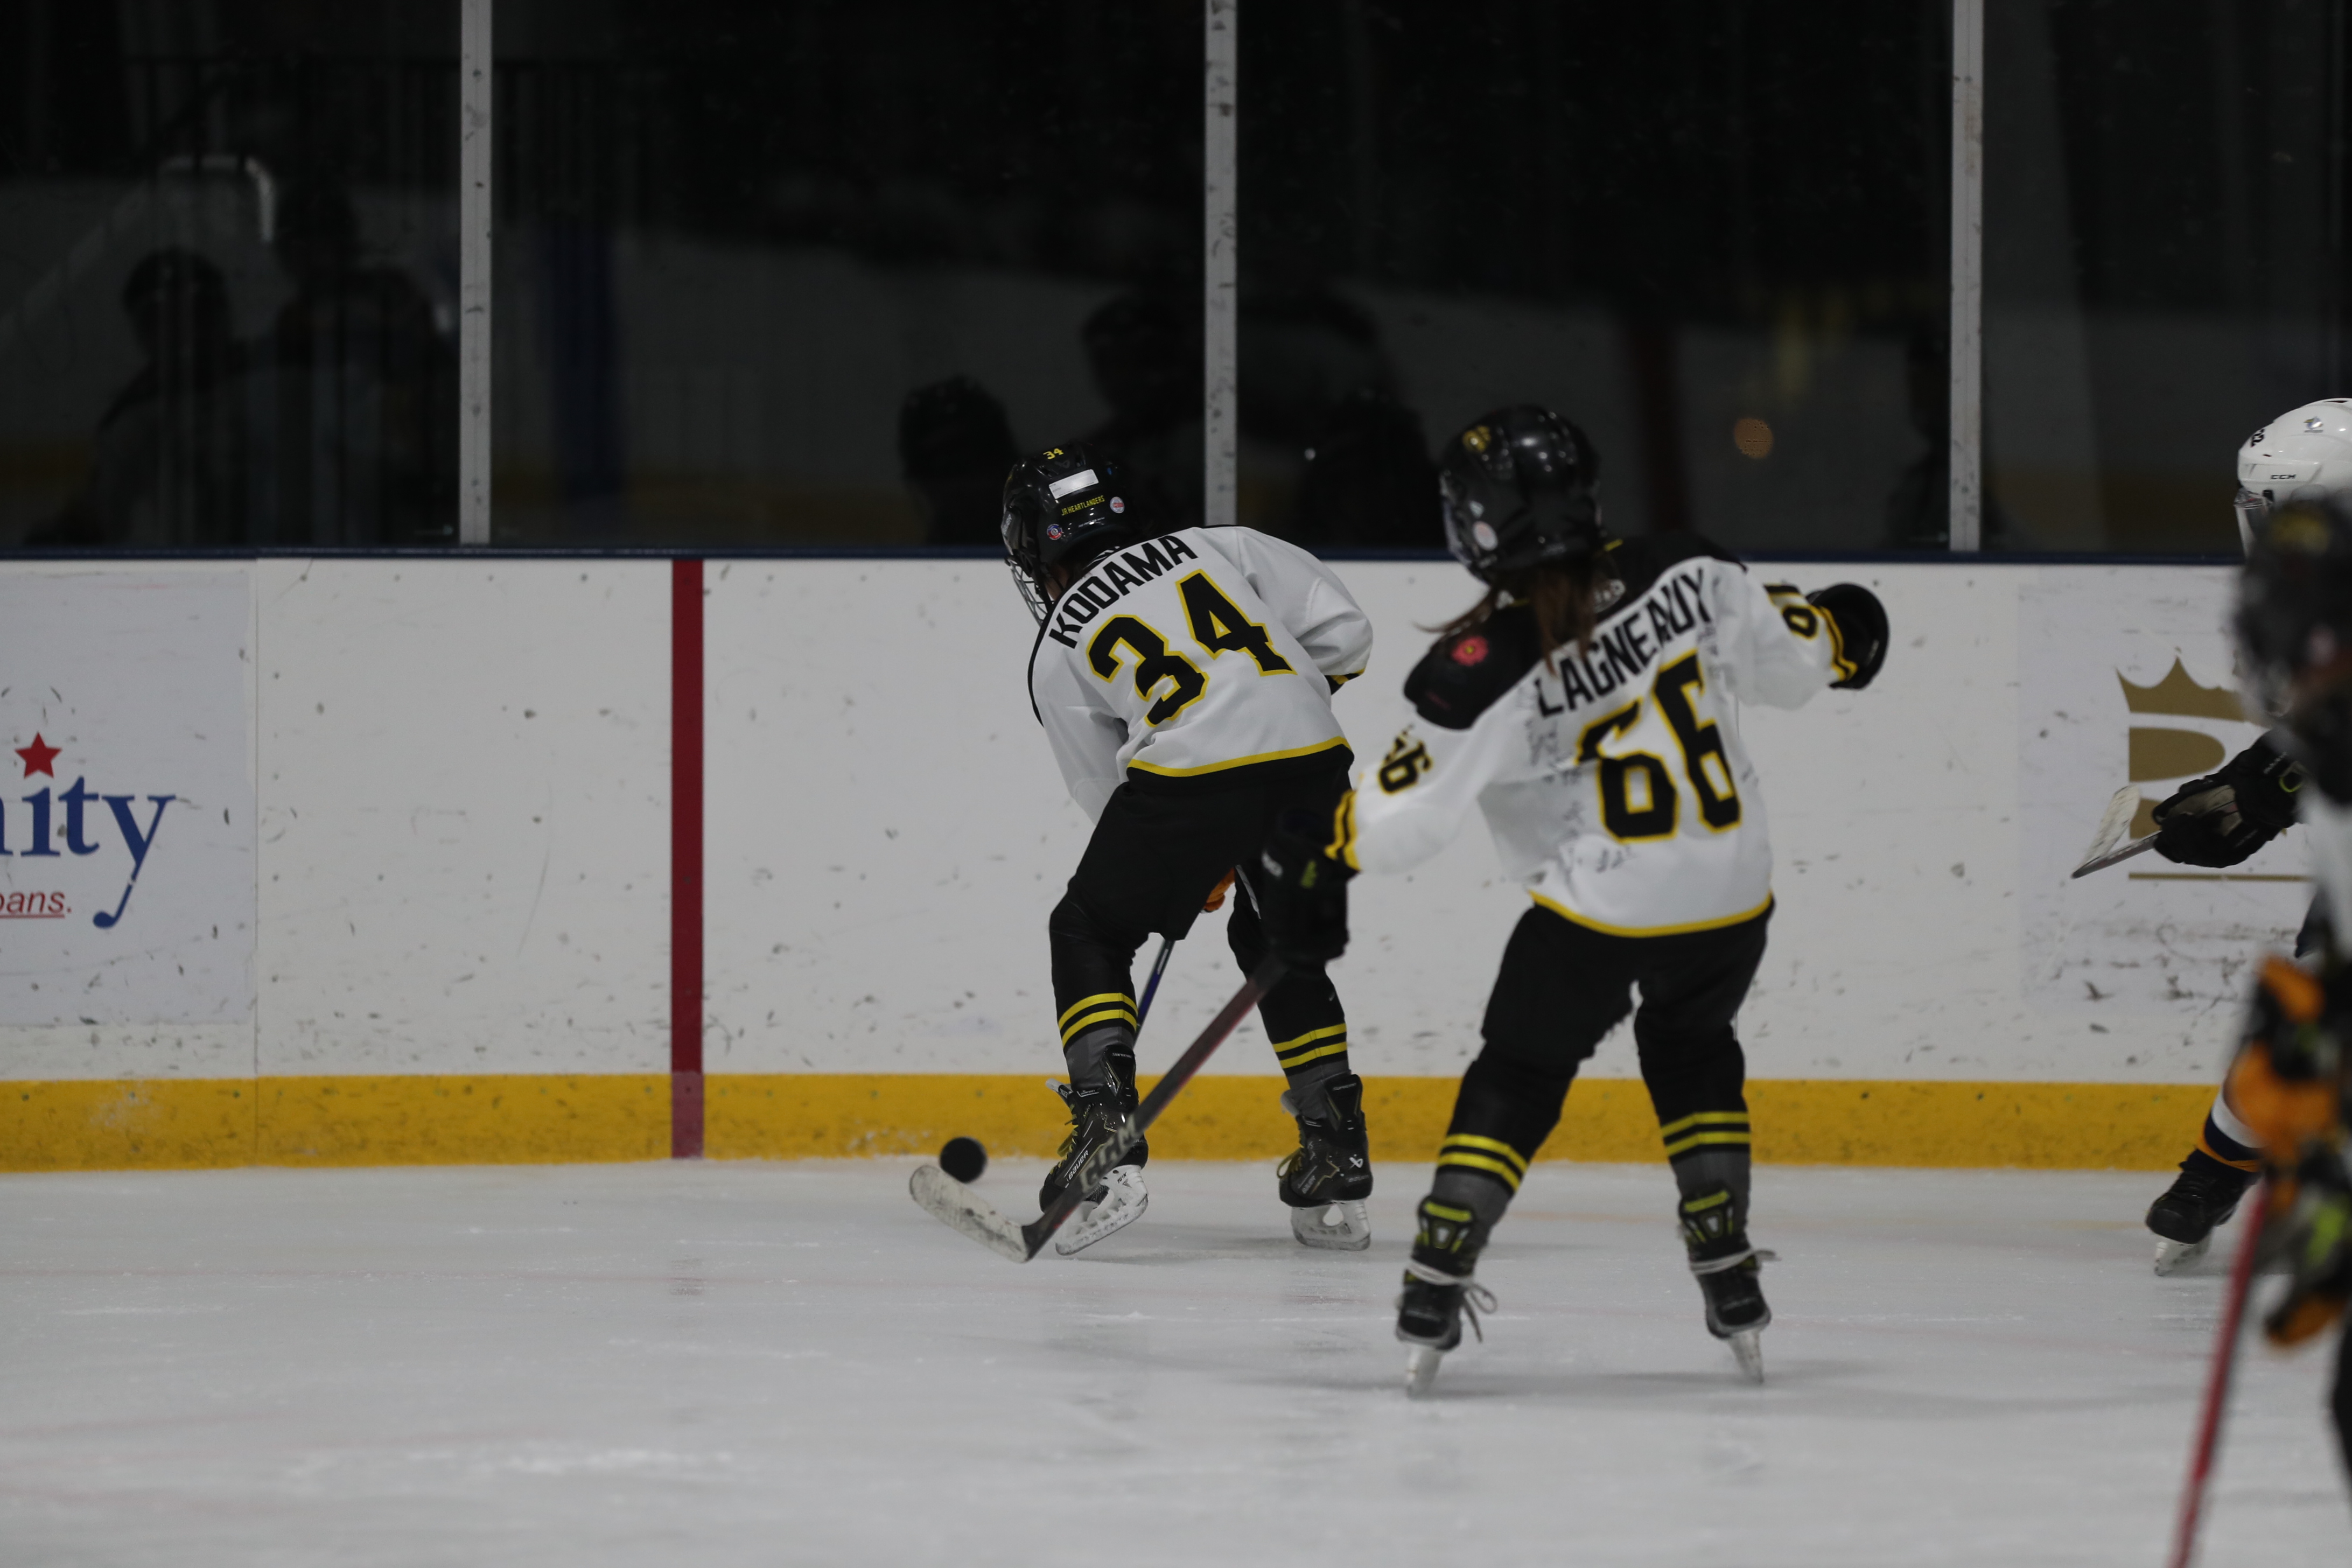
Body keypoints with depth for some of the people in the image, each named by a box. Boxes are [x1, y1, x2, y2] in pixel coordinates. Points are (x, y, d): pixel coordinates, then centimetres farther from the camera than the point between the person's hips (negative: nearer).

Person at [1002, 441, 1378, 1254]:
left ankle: (1105, 1132, -1)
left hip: (1192, 769, -4)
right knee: (1274, 942, 27)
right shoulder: (1214, 547, 23)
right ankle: (1338, 1163, 21)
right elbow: (1341, 631, 17)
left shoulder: (1058, 650, 17)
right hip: (1313, 761, 4)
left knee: (1088, 934, 17)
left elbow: (1108, 792, 19)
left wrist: (1191, 874, 31)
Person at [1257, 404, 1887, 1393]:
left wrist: (1317, 858, 8)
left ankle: (1432, 1292, 8)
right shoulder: (1685, 578, -9)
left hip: (1596, 912, -4)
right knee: (1690, 1051, 29)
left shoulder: (1484, 669, -18)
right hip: (1731, 900, 4)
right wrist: (1834, 634, 29)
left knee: (1517, 1078, 16)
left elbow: (1402, 812, -11)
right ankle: (1731, 1288, 23)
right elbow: (1789, 661, 5)